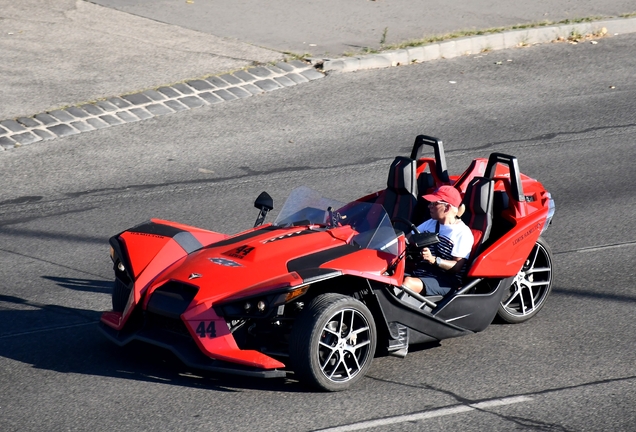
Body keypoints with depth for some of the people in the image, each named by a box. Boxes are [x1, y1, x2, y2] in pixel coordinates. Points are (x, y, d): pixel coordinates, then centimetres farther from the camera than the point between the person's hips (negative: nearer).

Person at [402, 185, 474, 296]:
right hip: (417, 271, 7)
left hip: (444, 282, -7)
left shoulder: (462, 233, -4)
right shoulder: (431, 223, 19)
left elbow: (457, 266, -11)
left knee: (408, 283, -35)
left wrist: (433, 260, -27)